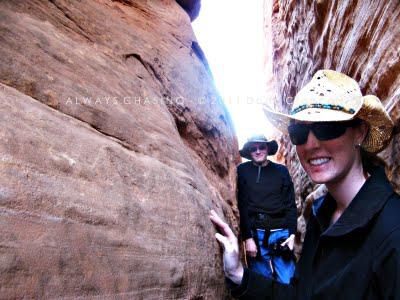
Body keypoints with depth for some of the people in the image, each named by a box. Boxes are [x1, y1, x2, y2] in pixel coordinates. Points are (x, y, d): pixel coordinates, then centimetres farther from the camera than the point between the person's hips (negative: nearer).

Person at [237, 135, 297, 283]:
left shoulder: (281, 171, 6)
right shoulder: (242, 171, 1)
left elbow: (290, 205, 6)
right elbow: (241, 206, -4)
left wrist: (292, 234, -2)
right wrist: (247, 237, -9)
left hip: (281, 232, 1)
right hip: (255, 234, -1)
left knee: (287, 282, 1)